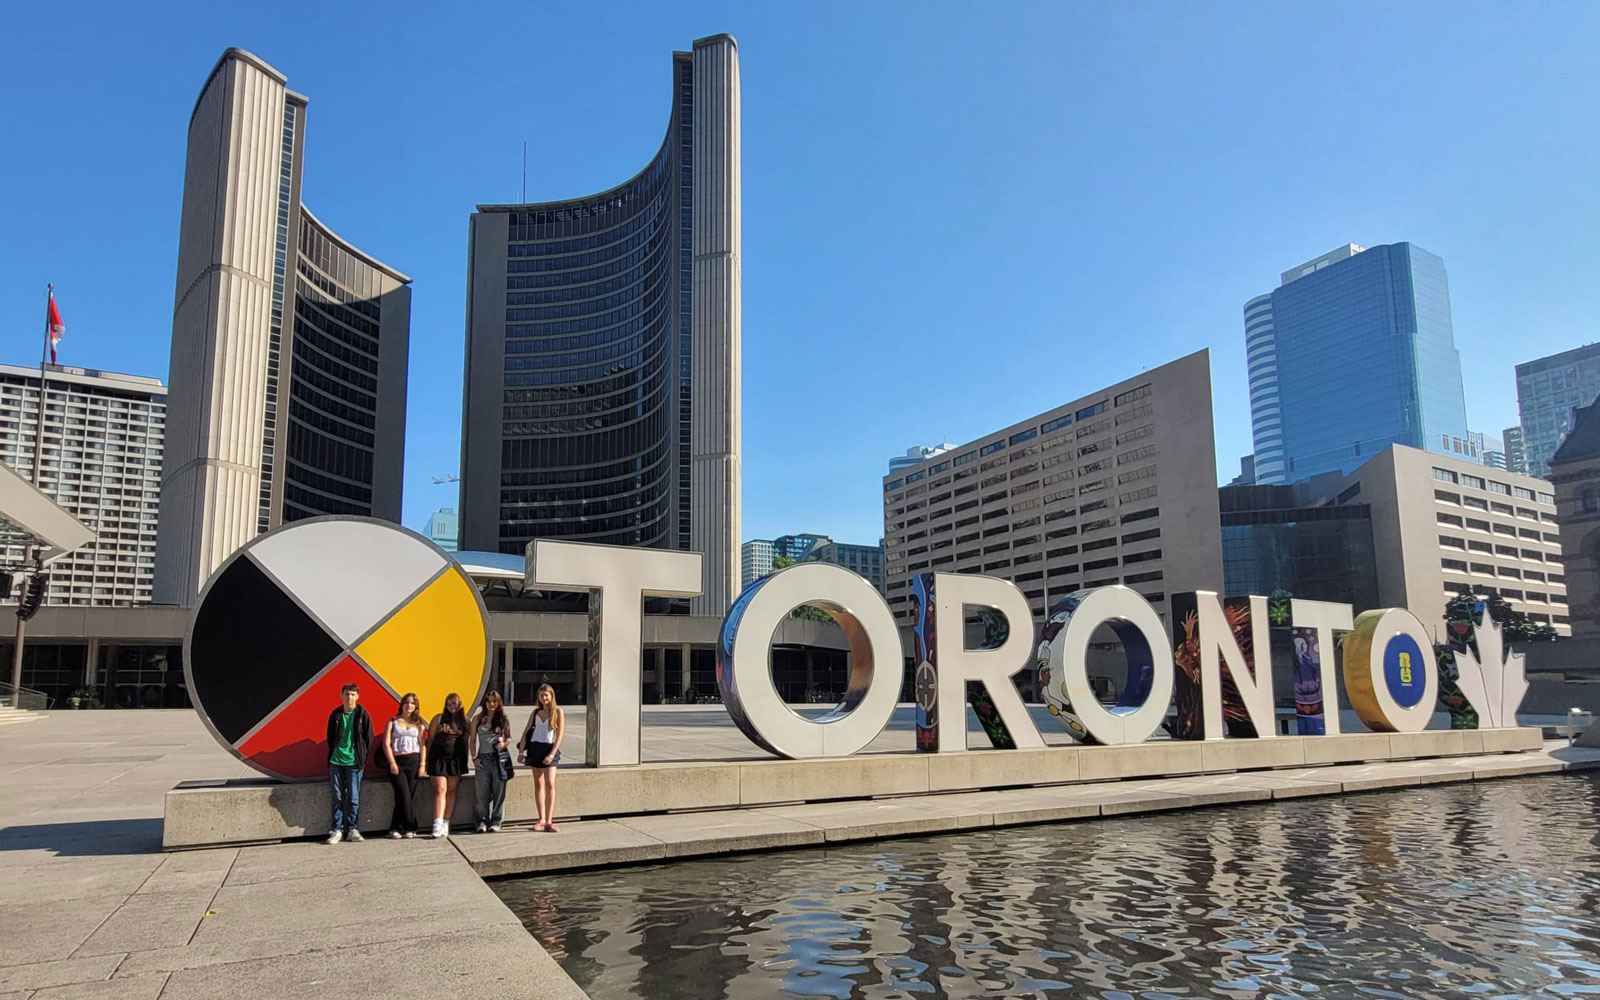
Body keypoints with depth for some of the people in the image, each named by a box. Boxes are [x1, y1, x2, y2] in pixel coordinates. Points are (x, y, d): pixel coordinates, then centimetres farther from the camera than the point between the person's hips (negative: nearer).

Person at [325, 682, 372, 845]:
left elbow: (368, 739, 4)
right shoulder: (336, 715, 6)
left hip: (354, 762, -2)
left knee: (353, 798, -1)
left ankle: (352, 829, 8)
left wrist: (361, 758, 1)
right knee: (338, 798, 4)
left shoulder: (363, 715, -1)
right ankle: (338, 829, 10)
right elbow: (330, 738, 16)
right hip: (336, 762, 2)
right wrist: (332, 755, 10)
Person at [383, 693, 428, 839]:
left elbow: (423, 745, 8)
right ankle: (409, 827, -6)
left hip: (414, 761, 2)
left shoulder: (419, 724, 13)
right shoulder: (393, 722, 9)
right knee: (404, 794, -12)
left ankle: (395, 828, 7)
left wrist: (422, 765, -2)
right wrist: (392, 763, -9)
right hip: (397, 762, -2)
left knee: (410, 795, -1)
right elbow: (386, 743, 1)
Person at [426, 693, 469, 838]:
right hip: (439, 758, -2)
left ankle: (446, 824, 10)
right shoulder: (439, 719, 3)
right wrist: (427, 759, -1)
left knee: (451, 791, 4)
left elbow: (466, 741, 11)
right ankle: (438, 824, -16)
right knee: (440, 790, -10)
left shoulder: (465, 720, 8)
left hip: (456, 759, 2)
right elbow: (430, 739, 4)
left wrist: (464, 763, 8)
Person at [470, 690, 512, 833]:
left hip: (499, 757, 0)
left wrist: (504, 744, -10)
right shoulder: (477, 719, 8)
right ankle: (482, 821, 10)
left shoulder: (504, 720, 7)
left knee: (499, 791, 0)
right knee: (482, 792, 1)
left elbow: (508, 737, 13)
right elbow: (473, 740, 9)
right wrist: (474, 758, 0)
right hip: (483, 758, 1)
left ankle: (496, 821, 9)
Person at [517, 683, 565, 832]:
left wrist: (552, 754, -13)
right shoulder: (535, 712, 11)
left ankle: (549, 821, -14)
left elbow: (559, 735, -5)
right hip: (535, 748, 4)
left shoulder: (558, 711, 0)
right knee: (538, 784, 8)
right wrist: (521, 751, 0)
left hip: (550, 749, -4)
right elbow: (526, 732, 11)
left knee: (550, 783, -14)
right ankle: (541, 819, 14)